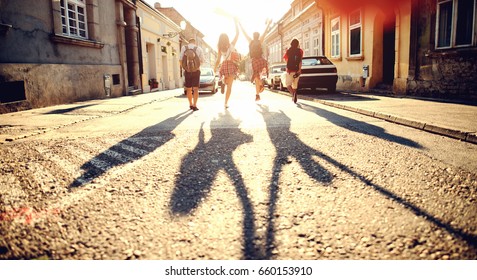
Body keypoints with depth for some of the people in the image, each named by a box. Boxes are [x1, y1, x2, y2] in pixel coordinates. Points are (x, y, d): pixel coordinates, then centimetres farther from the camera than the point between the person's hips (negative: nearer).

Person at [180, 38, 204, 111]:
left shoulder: (184, 48, -1)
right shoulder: (199, 48, -2)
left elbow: (180, 60, -7)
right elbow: (202, 60, 3)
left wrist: (183, 67, 9)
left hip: (187, 71, 1)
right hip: (196, 71, -1)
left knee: (189, 89, 15)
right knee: (195, 89, -2)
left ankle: (191, 105, 25)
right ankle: (194, 106, -14)